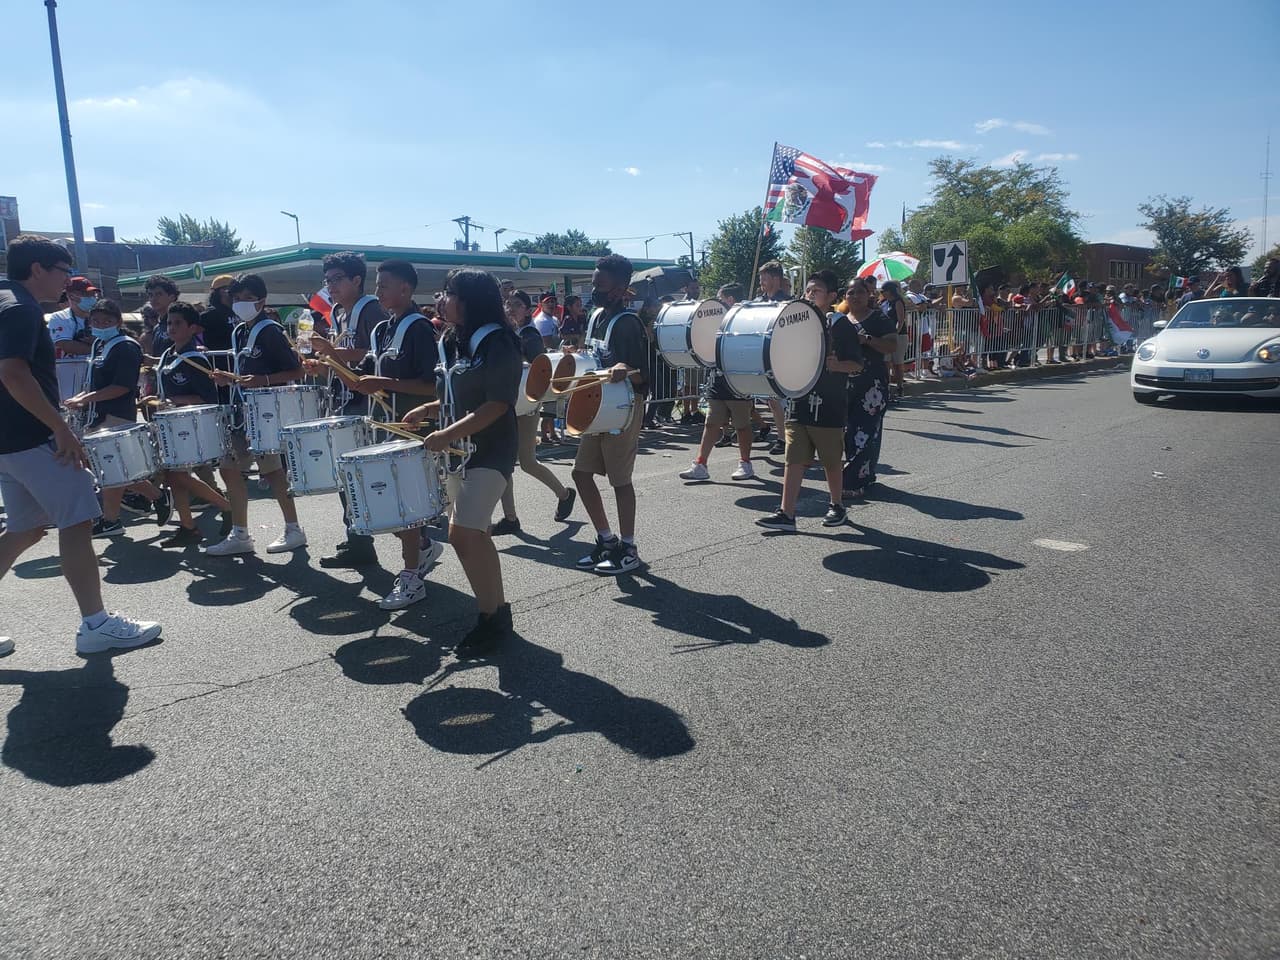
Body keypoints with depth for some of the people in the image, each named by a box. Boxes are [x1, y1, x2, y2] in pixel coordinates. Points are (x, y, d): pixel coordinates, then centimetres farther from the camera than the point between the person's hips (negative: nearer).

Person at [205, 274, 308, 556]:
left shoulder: (271, 332, -11)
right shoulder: (239, 333, 14)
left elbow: (296, 372, -14)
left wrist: (263, 381, -24)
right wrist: (229, 378, 6)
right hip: (244, 412, 9)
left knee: (272, 470, -4)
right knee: (229, 468, 9)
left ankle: (293, 530, 9)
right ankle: (239, 535, 16)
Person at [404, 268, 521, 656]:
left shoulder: (498, 344, -13)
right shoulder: (453, 342, 12)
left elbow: (496, 406, -20)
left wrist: (446, 435, -24)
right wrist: (428, 410, 7)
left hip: (490, 452, -9)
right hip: (459, 451, 9)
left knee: (466, 533, -15)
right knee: (466, 536, 10)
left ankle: (492, 616, -2)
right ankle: (495, 610, 22)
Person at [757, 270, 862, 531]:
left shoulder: (841, 325, -5)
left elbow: (857, 364, -6)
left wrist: (835, 365, -24)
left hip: (829, 406, -4)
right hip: (798, 403, 4)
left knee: (831, 461, 9)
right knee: (794, 460, 0)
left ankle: (836, 505, 27)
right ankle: (786, 514, -1)